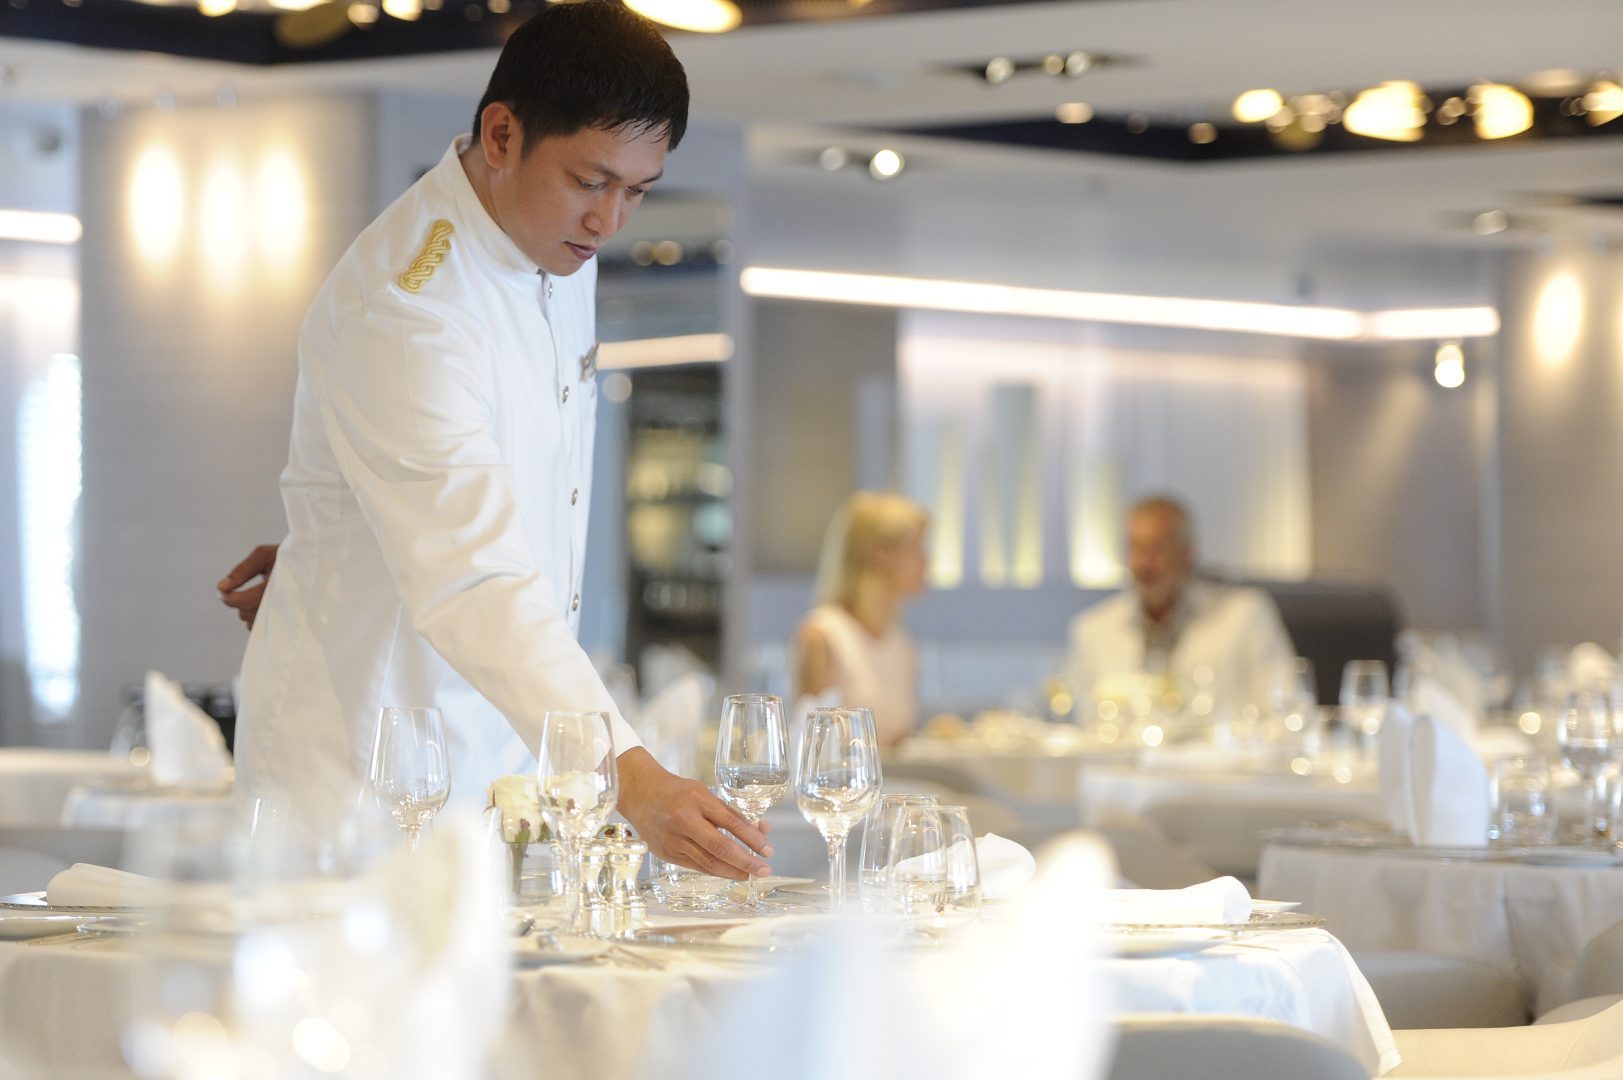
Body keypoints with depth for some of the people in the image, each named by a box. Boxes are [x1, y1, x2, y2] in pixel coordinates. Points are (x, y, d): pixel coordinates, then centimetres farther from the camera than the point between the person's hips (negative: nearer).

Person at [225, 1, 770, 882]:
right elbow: (471, 580, -35)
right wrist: (631, 779, -43)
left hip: (500, 742, 8)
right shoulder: (403, 303, -25)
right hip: (362, 760, -7)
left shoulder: (560, 249, 3)